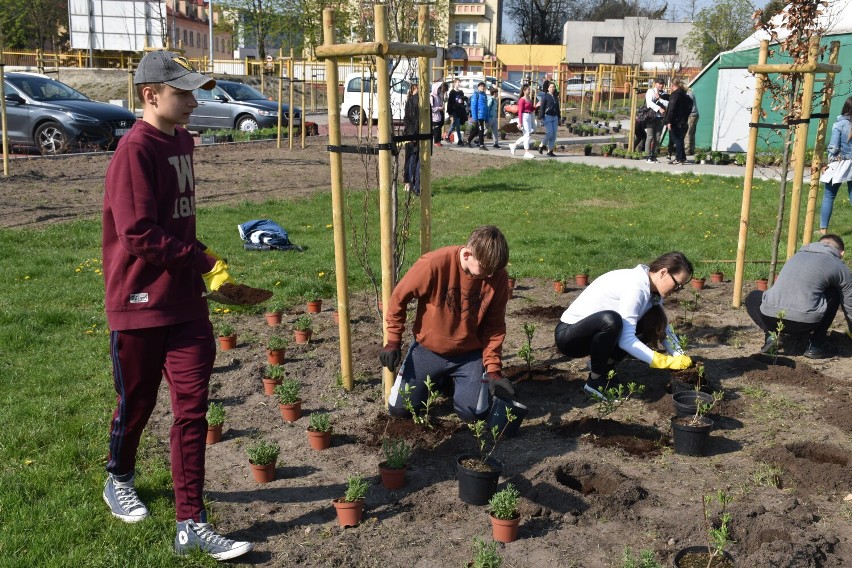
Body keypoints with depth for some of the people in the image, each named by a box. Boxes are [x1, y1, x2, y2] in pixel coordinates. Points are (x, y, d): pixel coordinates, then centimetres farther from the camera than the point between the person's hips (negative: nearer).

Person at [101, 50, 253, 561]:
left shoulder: (182, 142, 9)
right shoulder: (136, 150, -17)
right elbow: (140, 235, -23)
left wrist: (202, 264, 9)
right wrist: (205, 261, -15)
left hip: (186, 301, 7)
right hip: (140, 304, -7)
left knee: (192, 408, 4)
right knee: (137, 404, 13)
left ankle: (192, 524, 12)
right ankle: (119, 479, 43)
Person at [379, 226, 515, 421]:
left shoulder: (498, 277, -17)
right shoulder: (435, 264, -27)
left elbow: (495, 326, -6)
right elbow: (399, 297, -12)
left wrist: (493, 368, -9)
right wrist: (393, 341, -8)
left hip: (469, 354, 1)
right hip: (427, 350, -1)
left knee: (472, 413, -11)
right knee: (399, 409, 0)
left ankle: (456, 380, 22)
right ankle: (440, 378, 28)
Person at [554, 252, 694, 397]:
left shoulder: (651, 287, 0)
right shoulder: (635, 286, -26)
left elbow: (664, 327, 8)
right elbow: (626, 340, -30)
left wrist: (681, 358, -6)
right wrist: (666, 362, -26)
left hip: (593, 333, 8)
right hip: (568, 335, -8)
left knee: (653, 322, -5)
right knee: (610, 320, -38)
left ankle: (604, 366, 6)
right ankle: (595, 381, -15)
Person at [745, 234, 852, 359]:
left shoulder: (797, 255, 29)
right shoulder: (841, 268, 16)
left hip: (769, 320, 3)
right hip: (805, 324, -3)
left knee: (752, 298, 36)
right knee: (834, 294, 24)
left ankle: (773, 335, 13)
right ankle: (817, 344, 19)